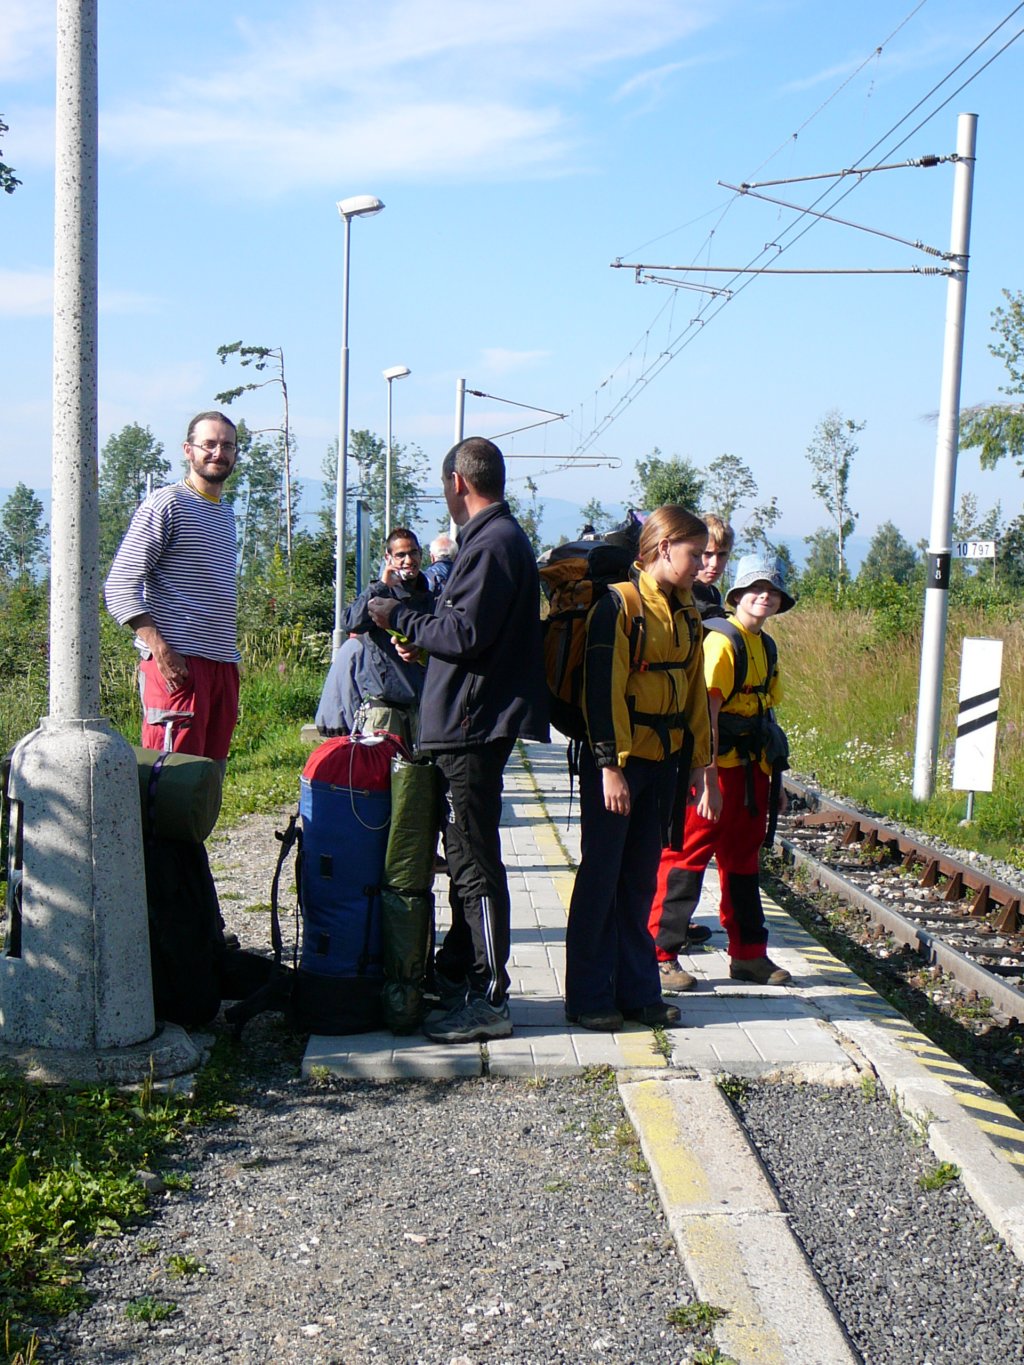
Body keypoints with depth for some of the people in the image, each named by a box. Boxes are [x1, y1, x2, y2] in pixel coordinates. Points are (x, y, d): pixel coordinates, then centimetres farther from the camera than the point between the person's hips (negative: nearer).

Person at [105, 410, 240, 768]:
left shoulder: (226, 514, 21)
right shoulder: (166, 504, -5)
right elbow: (119, 587, -12)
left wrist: (231, 654, 18)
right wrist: (161, 651, -20)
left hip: (223, 664, 8)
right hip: (179, 664, -8)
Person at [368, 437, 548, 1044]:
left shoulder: (493, 543, -15)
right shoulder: (502, 536, 18)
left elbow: (464, 634, -22)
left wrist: (400, 617, -9)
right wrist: (416, 620, 15)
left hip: (475, 725, -11)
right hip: (474, 724, 11)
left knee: (475, 862, -6)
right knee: (467, 854, 19)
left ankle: (489, 1000, 0)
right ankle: (458, 972, 32)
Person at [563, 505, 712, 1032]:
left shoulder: (686, 614, 13)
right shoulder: (620, 604, -11)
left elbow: (694, 692, 18)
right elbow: (603, 689, -16)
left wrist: (700, 760, 14)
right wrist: (610, 765, -19)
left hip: (662, 762, 7)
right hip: (616, 759, -7)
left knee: (641, 879, 12)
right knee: (600, 876, 1)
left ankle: (638, 991, 21)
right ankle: (587, 998, 10)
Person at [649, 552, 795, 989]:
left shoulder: (765, 647, 14)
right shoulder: (721, 641, -12)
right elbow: (706, 714, -19)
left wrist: (773, 777, 18)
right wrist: (708, 781, -23)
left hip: (751, 770, 9)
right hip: (717, 768, -9)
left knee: (743, 861, 15)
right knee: (686, 858, -3)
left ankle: (749, 954, 25)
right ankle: (661, 954, 3)